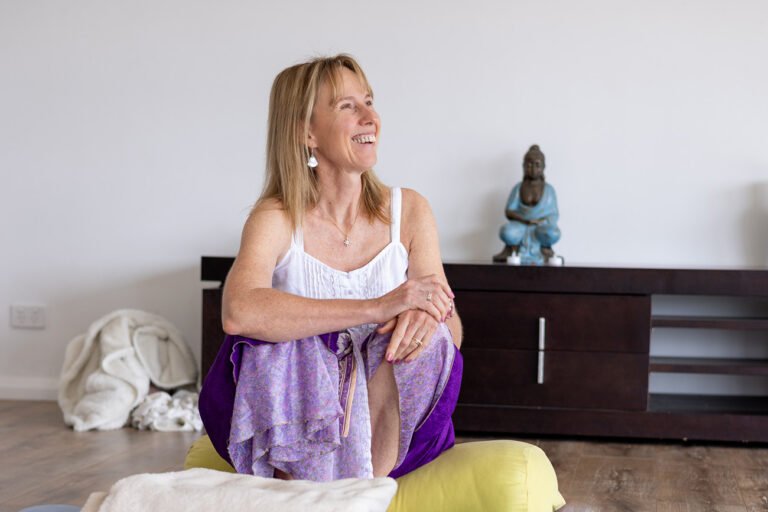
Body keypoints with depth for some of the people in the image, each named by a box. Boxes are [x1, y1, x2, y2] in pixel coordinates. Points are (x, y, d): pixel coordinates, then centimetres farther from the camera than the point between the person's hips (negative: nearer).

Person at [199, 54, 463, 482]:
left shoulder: (409, 211, 1)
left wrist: (428, 316, -28)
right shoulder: (277, 220, -9)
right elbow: (238, 312, -30)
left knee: (421, 335, -26)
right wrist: (376, 307, -35)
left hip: (392, 428, 2)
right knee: (268, 342, -30)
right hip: (294, 423, -2)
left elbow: (453, 330, -2)